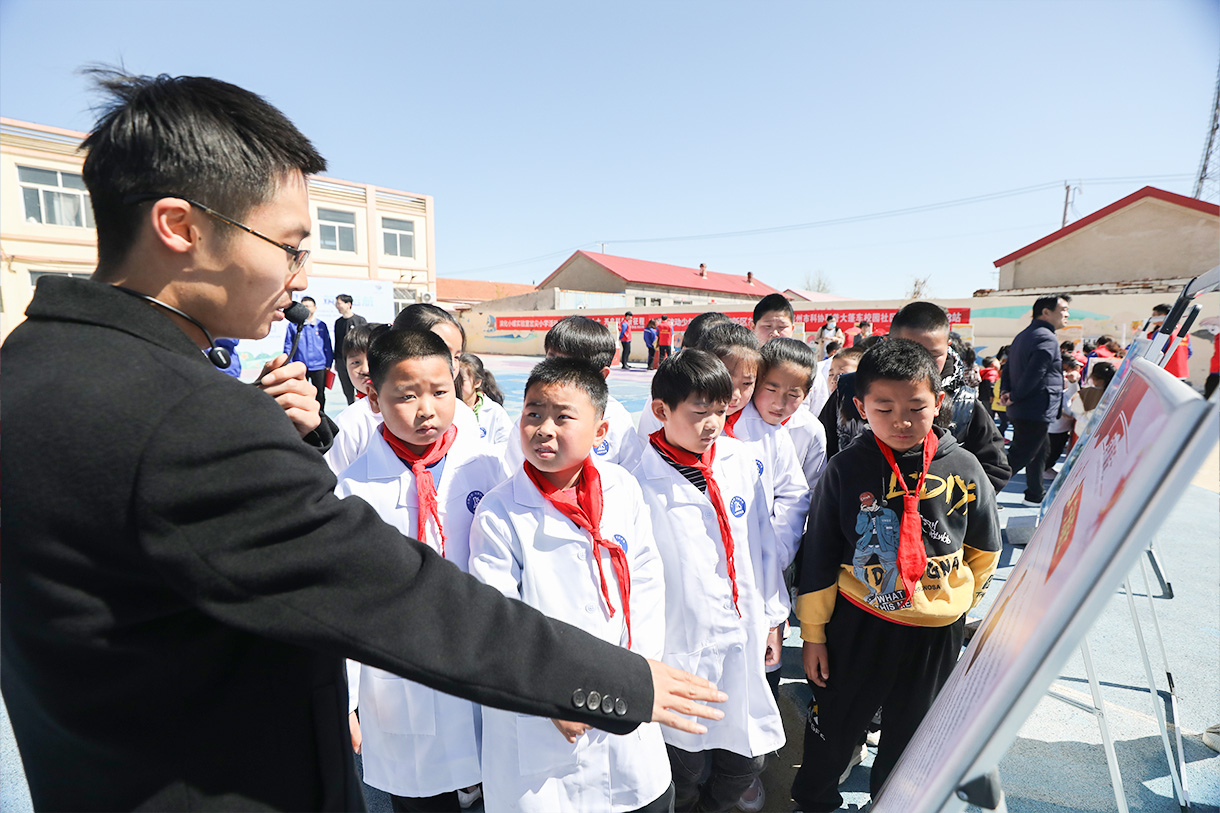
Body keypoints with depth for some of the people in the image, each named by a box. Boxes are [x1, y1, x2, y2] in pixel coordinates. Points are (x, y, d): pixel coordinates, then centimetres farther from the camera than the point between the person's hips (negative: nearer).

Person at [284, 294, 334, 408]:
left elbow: (327, 346, 9)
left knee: (320, 395, 8)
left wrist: (328, 364, 5)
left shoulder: (321, 325, 5)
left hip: (319, 367, 1)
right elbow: (288, 346, 3)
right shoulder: (293, 325, 1)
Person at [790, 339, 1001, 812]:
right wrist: (813, 632, -3)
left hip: (936, 632, 2)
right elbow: (819, 558, -8)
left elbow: (985, 547, 8)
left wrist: (959, 599, 11)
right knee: (832, 729, 15)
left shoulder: (962, 469, -10)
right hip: (857, 626, -2)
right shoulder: (845, 470, -15)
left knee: (910, 737, 24)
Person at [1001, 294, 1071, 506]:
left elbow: (1007, 369, 13)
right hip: (1036, 412, -10)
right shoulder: (1047, 339, -16)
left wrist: (1005, 392, 1)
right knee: (1019, 457, -5)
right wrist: (1014, 397, -14)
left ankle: (1035, 495, 31)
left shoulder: (1023, 336, 15)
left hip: (1020, 410, 10)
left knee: (1040, 452, 21)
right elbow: (1034, 374, -24)